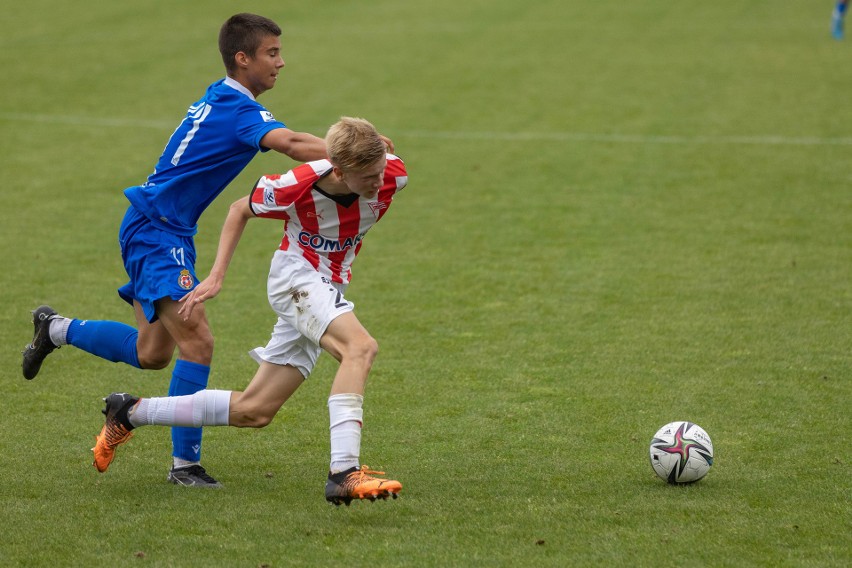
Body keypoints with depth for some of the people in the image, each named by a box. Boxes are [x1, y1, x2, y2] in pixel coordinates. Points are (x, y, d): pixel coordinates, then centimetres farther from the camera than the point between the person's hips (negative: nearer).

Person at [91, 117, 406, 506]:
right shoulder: (298, 186, -25)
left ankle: (130, 413, 21)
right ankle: (344, 473, -43)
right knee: (360, 346, -35)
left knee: (253, 412, 7)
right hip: (295, 274, -5)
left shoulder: (393, 174, -18)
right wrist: (216, 276, -8)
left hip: (328, 289, 5)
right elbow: (241, 210, -5)